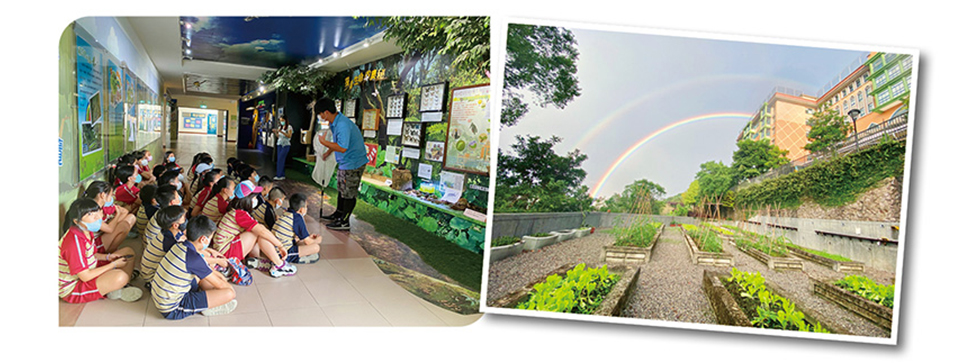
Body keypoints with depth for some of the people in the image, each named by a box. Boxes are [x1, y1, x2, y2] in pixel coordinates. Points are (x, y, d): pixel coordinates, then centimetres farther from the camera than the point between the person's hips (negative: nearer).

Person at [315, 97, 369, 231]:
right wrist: (328, 153, 24)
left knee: (349, 193, -1)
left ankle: (344, 222, 7)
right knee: (341, 189, 22)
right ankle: (339, 213, 38)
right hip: (344, 162, 11)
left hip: (353, 163, -11)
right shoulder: (335, 122, 5)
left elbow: (342, 148, -32)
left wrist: (324, 142, -22)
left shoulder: (342, 125, -28)